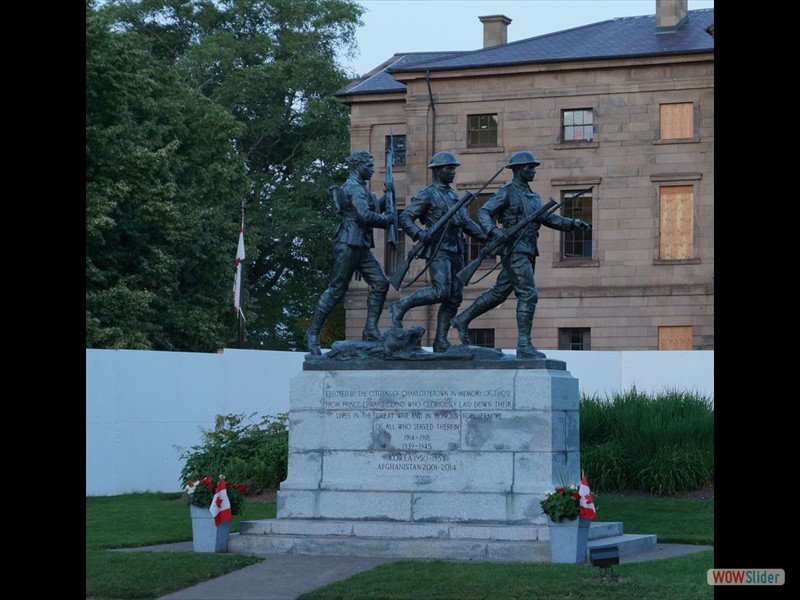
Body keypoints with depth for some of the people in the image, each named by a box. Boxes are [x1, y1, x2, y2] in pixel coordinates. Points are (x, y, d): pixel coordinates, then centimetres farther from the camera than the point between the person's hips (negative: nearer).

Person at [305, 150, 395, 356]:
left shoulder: (360, 188, 20)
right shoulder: (353, 187, -12)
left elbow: (373, 209, 27)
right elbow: (365, 216, -23)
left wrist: (386, 196, 13)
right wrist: (387, 220, -10)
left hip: (362, 247, 10)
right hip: (349, 245, -10)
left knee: (380, 283, 0)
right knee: (336, 290, -7)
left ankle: (370, 330, 1)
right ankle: (313, 333, -1)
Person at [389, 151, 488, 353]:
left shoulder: (453, 195, 19)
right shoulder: (427, 195, -4)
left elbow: (466, 223, 22)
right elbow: (404, 218, -9)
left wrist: (486, 237, 11)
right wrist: (419, 234, -25)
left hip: (456, 251, 8)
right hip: (438, 250, -8)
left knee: (454, 298, 2)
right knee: (440, 291, -22)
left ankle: (441, 342, 5)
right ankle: (400, 307, -6)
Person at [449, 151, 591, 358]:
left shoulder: (533, 196, 19)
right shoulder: (507, 192, -6)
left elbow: (549, 218, 18)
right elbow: (483, 212, -12)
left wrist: (573, 223, 5)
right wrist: (493, 230, -29)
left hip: (527, 253, 9)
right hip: (514, 250, -9)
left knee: (499, 293, 14)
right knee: (528, 295, -13)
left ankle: (462, 320, 25)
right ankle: (524, 345, -12)